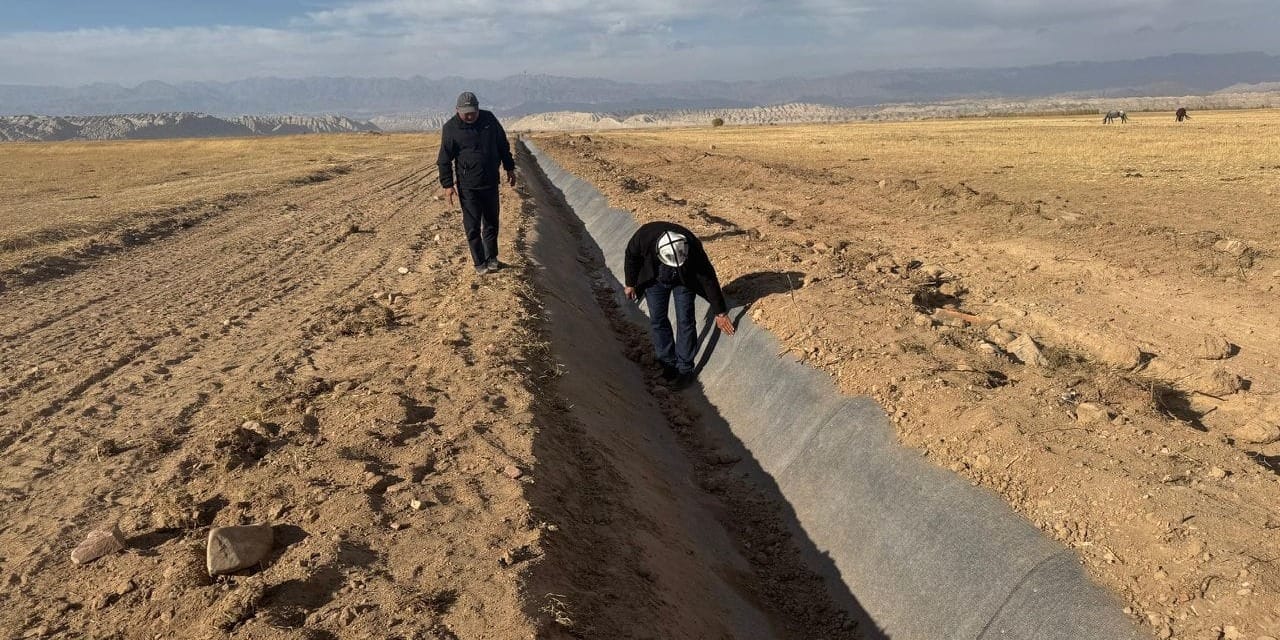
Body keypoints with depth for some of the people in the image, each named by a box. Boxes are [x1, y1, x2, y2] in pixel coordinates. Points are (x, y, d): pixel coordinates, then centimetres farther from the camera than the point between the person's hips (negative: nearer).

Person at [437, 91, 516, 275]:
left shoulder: (489, 118, 1)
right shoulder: (451, 128, -8)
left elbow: (503, 145, 13)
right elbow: (444, 159, -5)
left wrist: (509, 168, 13)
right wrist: (447, 184, -9)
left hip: (491, 182, 4)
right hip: (468, 186, -3)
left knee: (492, 222, 14)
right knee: (472, 226, 0)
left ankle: (492, 258, 29)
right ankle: (480, 263, 11)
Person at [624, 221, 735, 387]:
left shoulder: (692, 246, -37)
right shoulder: (644, 236, -37)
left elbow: (708, 278, -25)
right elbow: (631, 256, -13)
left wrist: (720, 312, -18)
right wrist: (630, 283, 0)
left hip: (684, 280, -1)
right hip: (655, 279, 1)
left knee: (685, 321, -4)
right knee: (657, 320, 1)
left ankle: (685, 368, 8)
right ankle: (668, 364, 16)